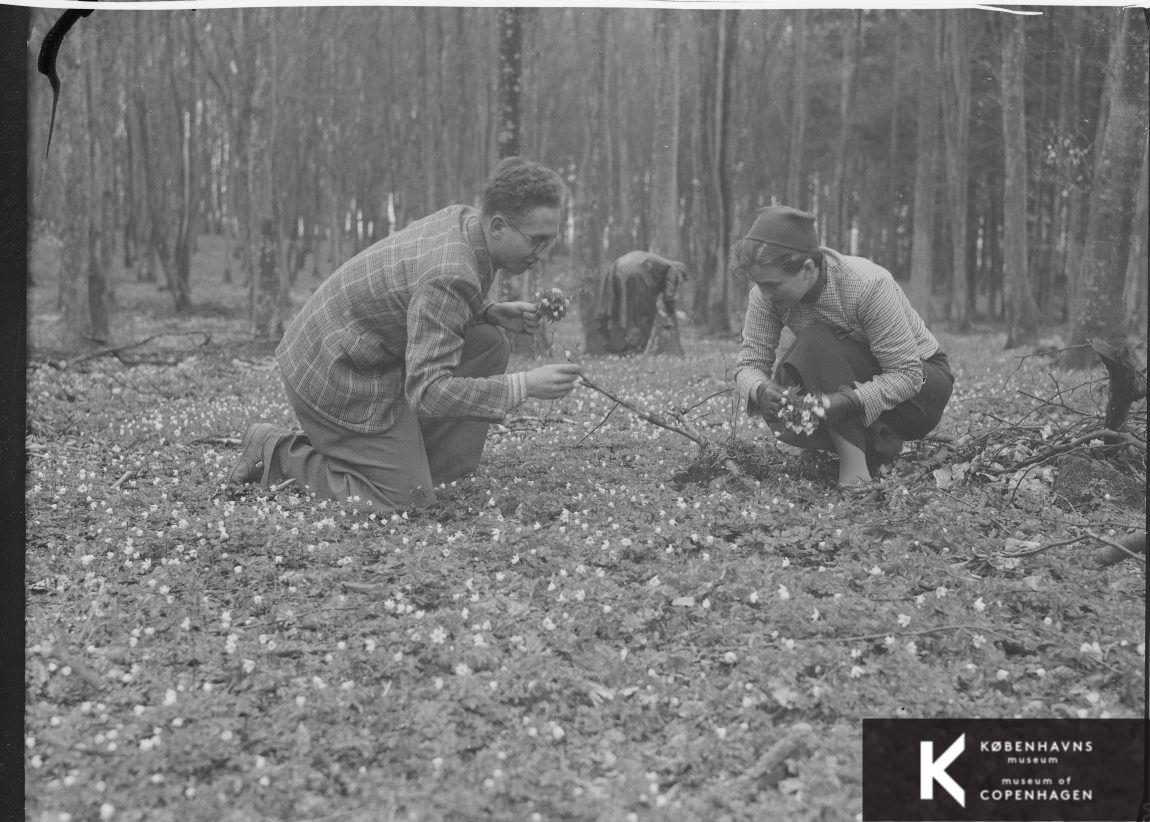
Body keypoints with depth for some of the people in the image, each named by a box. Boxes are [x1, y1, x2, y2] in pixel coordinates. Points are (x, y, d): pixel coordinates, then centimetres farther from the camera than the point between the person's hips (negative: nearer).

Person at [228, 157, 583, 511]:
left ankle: (417, 469, 8)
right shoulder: (450, 278, -31)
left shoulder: (461, 217, 0)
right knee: (405, 500, -10)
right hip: (338, 376, -10)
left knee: (489, 343, 3)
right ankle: (277, 453, 2)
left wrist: (491, 311, 1)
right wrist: (525, 385, -33)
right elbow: (428, 392, -34)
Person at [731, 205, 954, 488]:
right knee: (779, 407, -24)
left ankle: (855, 469, -30)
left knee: (816, 343, -30)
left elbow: (907, 375, -29)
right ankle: (880, 445, -6)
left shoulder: (867, 285, -31)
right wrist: (760, 390, -37)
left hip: (921, 382, -6)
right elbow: (749, 363, -13)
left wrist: (846, 401, -44)